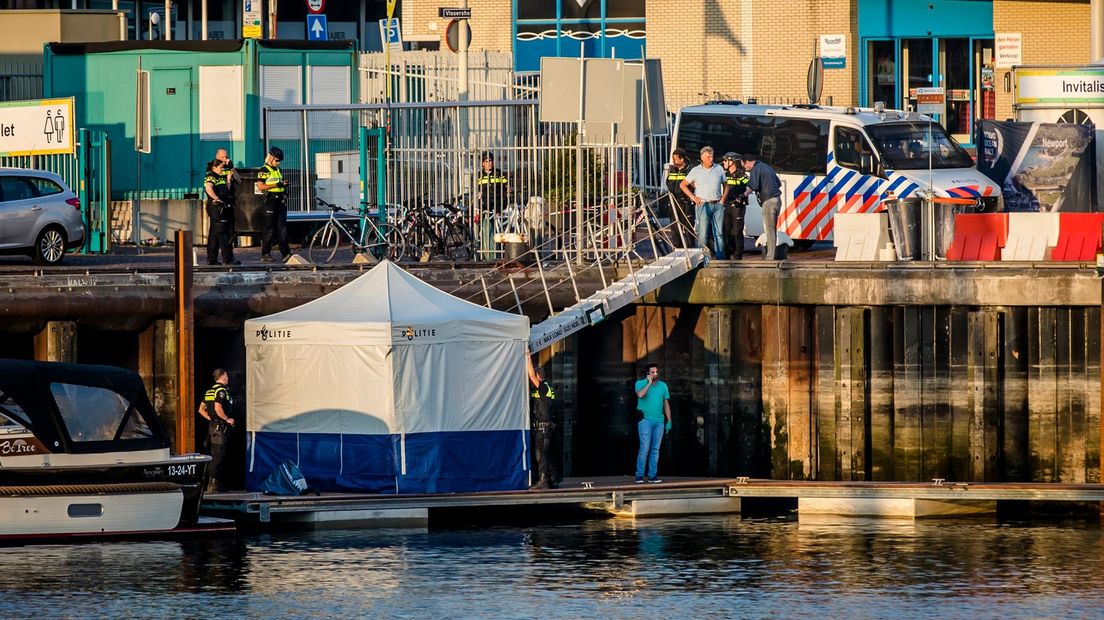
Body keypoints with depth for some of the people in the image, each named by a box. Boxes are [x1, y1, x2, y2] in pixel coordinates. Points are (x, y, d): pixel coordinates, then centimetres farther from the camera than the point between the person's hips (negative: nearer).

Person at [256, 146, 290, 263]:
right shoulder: (264, 171, -5)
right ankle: (265, 254, 3)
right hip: (270, 202, -7)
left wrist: (284, 184, 7)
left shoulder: (278, 170, 19)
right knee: (269, 230, -3)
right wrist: (276, 185, -19)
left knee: (282, 228, 2)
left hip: (280, 202, 7)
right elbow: (260, 186, -15)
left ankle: (286, 253, -2)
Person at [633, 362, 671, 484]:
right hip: (645, 420, -4)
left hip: (659, 421, 4)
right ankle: (639, 475, -7)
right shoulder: (640, 384, 2)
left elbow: (666, 404, 15)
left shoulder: (663, 386, 13)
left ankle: (652, 475, 7)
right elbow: (640, 394, -20)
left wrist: (669, 421, 10)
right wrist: (649, 383, -12)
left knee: (655, 449, 4)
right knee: (645, 448, -11)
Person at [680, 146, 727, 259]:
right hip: (703, 205, -3)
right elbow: (683, 185, 7)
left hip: (717, 204, 3)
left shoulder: (719, 169, 9)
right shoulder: (696, 171, 2)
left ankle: (720, 258, 5)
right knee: (703, 234, -6)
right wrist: (693, 197, -1)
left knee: (719, 233, 3)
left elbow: (725, 185, 19)